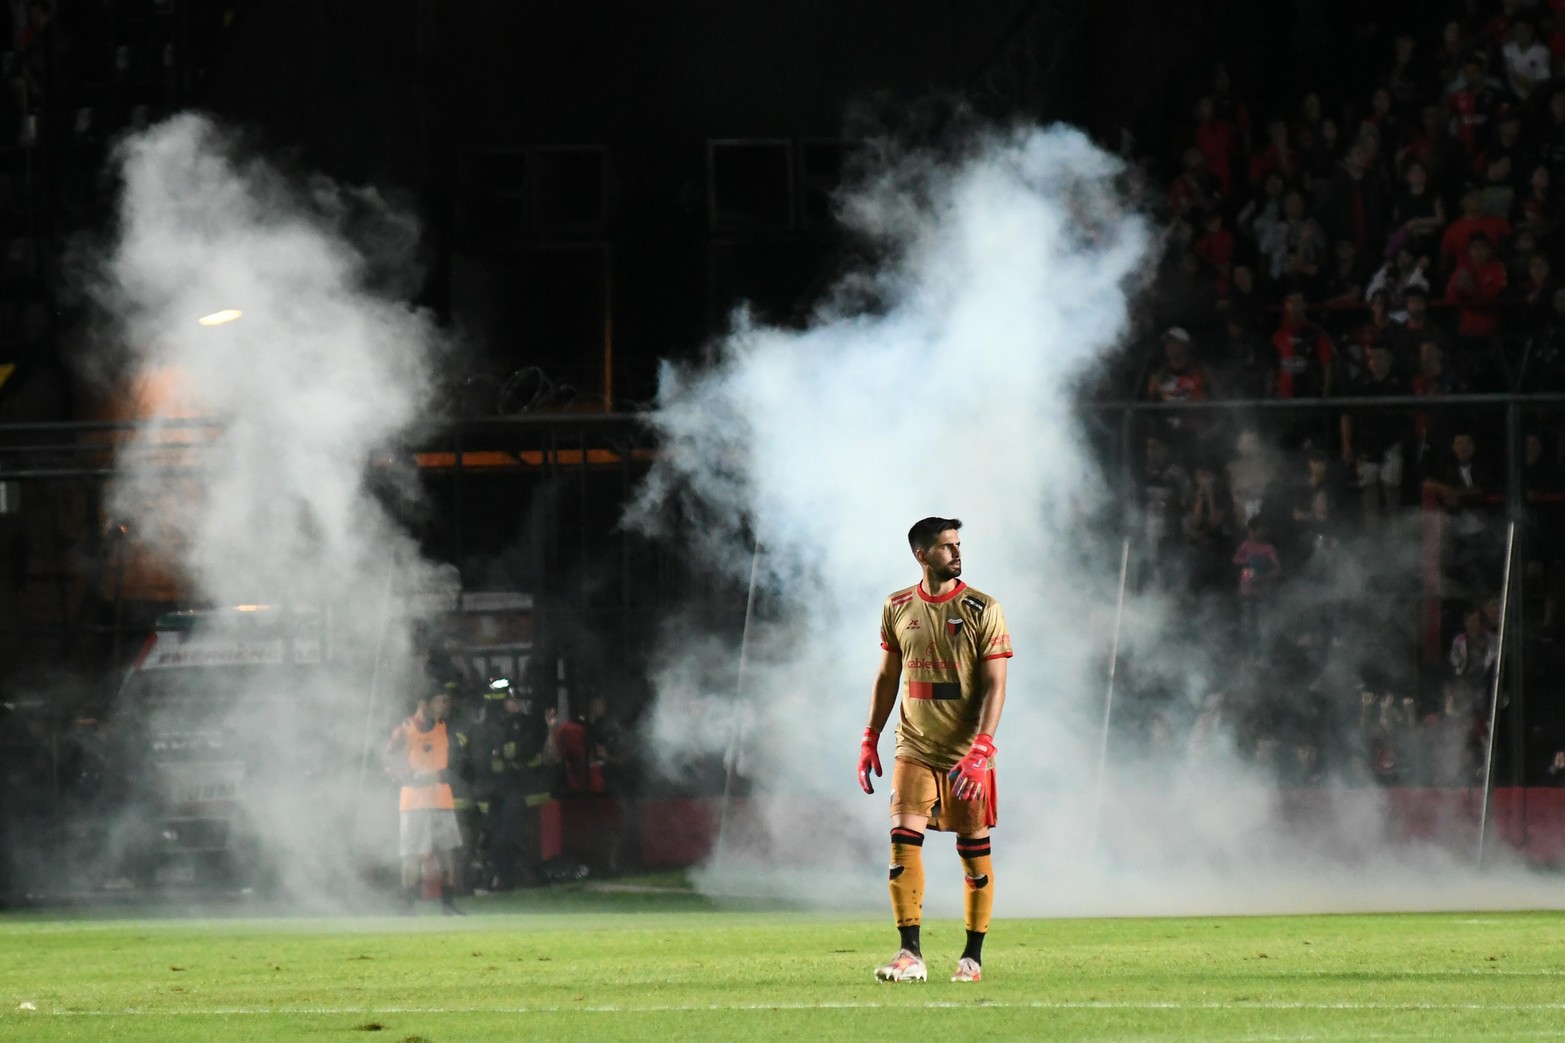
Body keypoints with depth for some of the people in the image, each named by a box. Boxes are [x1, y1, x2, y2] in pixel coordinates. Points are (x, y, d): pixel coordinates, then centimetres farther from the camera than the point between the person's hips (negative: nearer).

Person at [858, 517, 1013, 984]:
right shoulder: (898, 608, 5)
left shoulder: (982, 610, -6)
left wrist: (980, 750, -20)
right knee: (903, 842, -11)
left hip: (966, 753, -2)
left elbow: (995, 685, -9)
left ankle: (973, 956, 13)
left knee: (974, 849, 3)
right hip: (914, 748, 2)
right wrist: (869, 739, 11)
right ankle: (910, 955, -11)